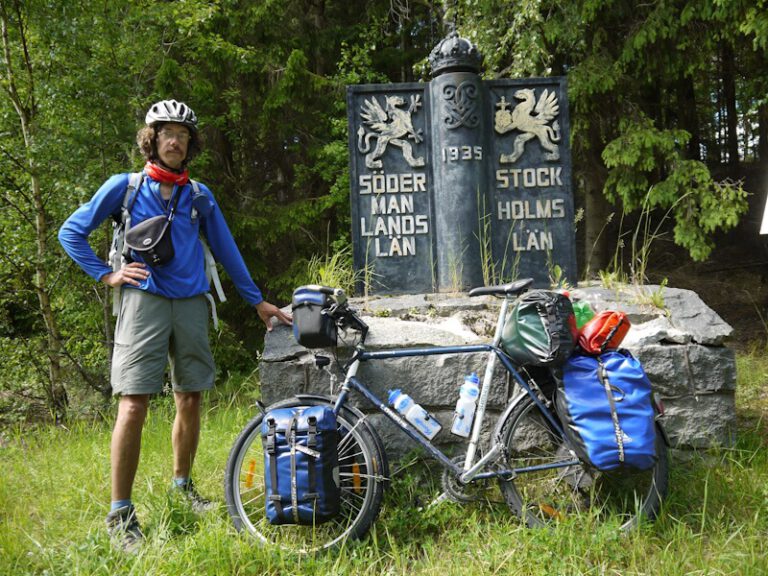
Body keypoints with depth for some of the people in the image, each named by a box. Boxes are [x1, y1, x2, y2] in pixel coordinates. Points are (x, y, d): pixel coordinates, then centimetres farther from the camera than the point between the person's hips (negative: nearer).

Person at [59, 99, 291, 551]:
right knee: (134, 404, -11)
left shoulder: (200, 196, 14)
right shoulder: (124, 187, 6)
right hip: (144, 300, -3)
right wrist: (106, 274, 0)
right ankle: (121, 513, -3)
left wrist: (258, 301, 15)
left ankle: (183, 485, 27)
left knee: (190, 399, 7)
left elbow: (226, 250, 17)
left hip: (191, 303, 4)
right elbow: (71, 232, 10)